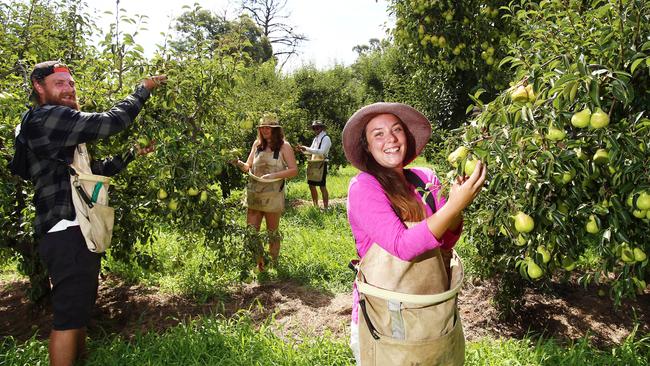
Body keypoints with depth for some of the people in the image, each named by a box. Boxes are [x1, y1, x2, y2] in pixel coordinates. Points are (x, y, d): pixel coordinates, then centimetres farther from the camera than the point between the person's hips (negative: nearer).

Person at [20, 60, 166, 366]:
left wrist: (131, 154, 15)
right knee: (69, 314, -4)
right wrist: (144, 88, -7)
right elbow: (110, 122, -19)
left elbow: (95, 169, 24)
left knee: (80, 305, 23)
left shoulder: (60, 125, 21)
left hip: (75, 230, 11)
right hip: (67, 233, -11)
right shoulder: (46, 118, -13)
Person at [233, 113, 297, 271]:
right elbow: (248, 167, 10)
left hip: (273, 196, -4)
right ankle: (259, 262, 21)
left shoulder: (284, 146, -4)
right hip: (254, 194, 4)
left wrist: (274, 175, -21)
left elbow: (294, 170, -9)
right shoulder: (257, 144, 7)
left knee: (272, 232, 10)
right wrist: (238, 163, -12)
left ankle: (274, 263, 26)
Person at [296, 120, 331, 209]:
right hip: (313, 164, 8)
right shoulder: (316, 139, 16)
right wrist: (302, 149, 2)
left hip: (321, 164, -8)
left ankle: (325, 207, 2)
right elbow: (311, 151, 20)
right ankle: (315, 206, 25)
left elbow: (321, 151, -21)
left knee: (322, 187, -5)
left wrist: (306, 148, -23)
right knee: (311, 186, 12)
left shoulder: (326, 138, -8)